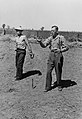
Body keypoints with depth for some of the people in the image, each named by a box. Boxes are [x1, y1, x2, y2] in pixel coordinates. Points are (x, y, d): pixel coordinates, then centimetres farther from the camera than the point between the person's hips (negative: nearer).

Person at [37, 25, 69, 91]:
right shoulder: (50, 38, 7)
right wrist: (40, 41, -20)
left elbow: (66, 47, -5)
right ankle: (48, 86, 8)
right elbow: (44, 45, 0)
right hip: (51, 55, 4)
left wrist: (60, 50, -22)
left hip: (58, 55, -4)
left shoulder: (61, 38, -5)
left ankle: (59, 85, 25)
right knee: (48, 71, -1)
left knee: (58, 72, 6)